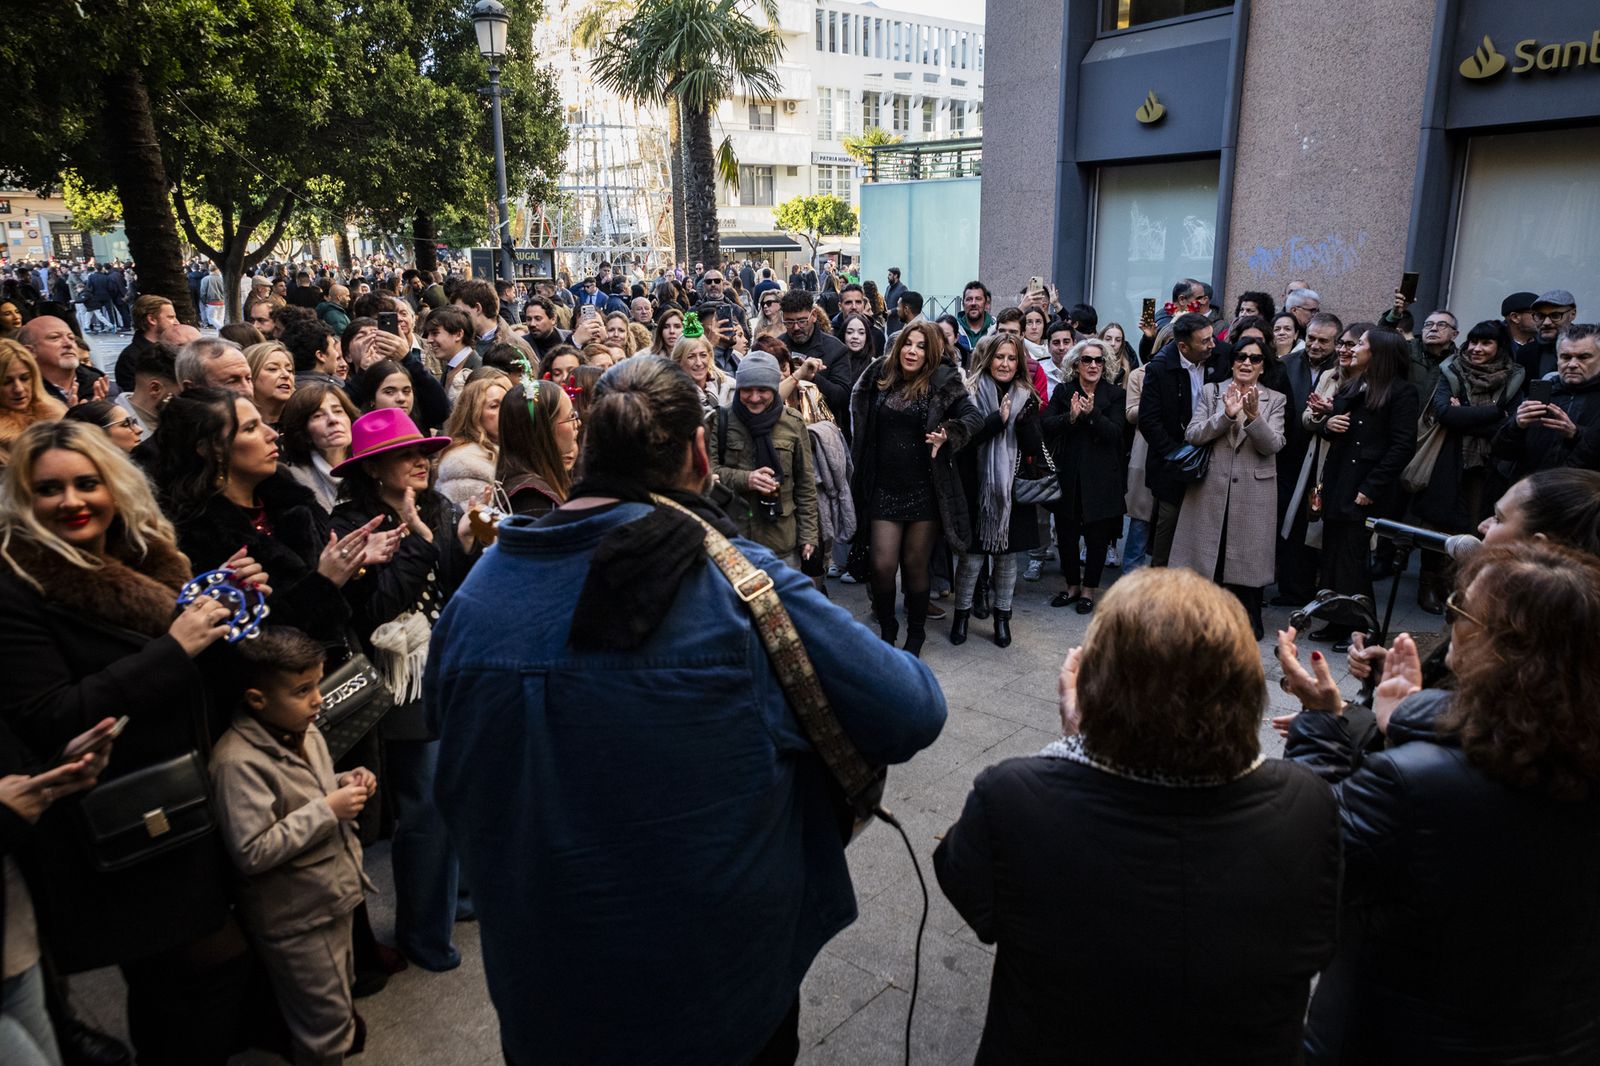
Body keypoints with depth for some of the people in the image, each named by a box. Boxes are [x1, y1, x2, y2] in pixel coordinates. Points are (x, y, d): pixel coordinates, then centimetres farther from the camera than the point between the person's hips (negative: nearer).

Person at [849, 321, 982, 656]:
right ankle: (886, 629, 21)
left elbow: (974, 417, -12)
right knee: (882, 564, -3)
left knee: (915, 565, 7)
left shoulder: (942, 383, -4)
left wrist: (947, 433, -28)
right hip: (884, 488, 2)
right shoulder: (879, 377, 5)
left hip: (924, 489, -2)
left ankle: (916, 636, 27)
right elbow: (858, 413, 19)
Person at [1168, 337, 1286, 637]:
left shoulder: (1275, 400, 6)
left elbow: (1272, 445, -6)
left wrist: (1253, 416, -22)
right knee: (1207, 555, 6)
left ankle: (1248, 623, 18)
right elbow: (1192, 435, -5)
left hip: (1253, 492, 0)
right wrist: (1227, 414, -18)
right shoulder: (1210, 392, 6)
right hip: (1210, 488, 0)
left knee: (1247, 558, 5)